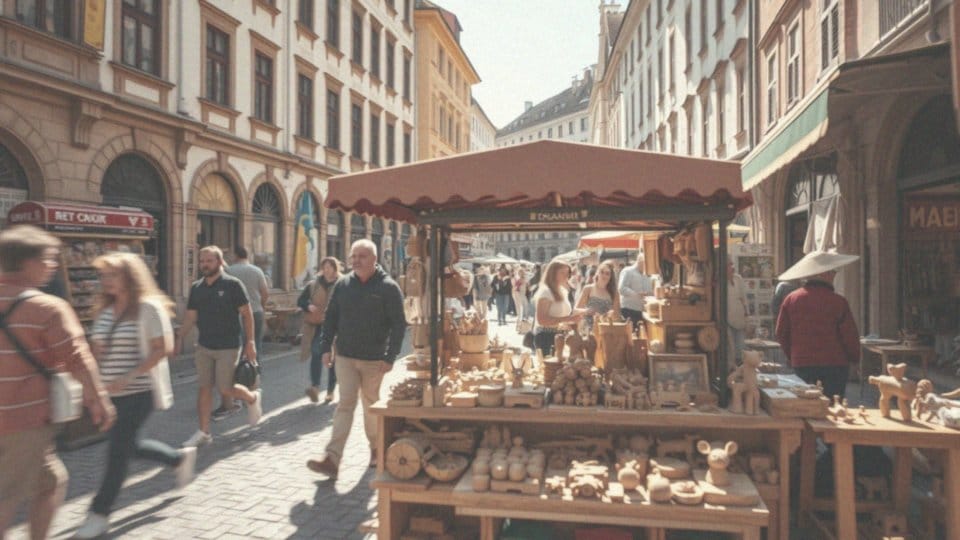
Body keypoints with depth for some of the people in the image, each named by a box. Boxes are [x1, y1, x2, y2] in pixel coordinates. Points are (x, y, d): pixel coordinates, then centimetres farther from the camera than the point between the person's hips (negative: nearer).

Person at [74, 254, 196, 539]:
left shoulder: (148, 307, -13)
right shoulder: (105, 310, 9)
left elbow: (163, 348, -16)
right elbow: (99, 350, 16)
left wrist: (129, 377, -23)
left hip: (138, 393, -8)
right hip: (112, 395, 8)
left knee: (117, 451, 0)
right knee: (128, 446, 16)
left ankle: (99, 515, 15)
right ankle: (180, 458, 37)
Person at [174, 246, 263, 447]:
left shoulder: (232, 285, -8)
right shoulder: (196, 287, 6)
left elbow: (247, 314, -7)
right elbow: (190, 317, 9)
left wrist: (250, 342, -11)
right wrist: (180, 339, -2)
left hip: (227, 347, -5)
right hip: (204, 346, 5)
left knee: (226, 389, -3)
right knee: (203, 388, 5)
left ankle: (253, 398, 27)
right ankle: (204, 432, 14)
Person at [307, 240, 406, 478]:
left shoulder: (388, 287, -7)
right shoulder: (342, 284, 4)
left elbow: (398, 324, -7)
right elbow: (331, 318, 11)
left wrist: (390, 357, -12)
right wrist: (326, 347, 3)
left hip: (374, 359, -2)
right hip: (345, 356, 2)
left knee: (371, 405, 11)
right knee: (345, 404, -3)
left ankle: (376, 449, 33)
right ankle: (332, 460, -6)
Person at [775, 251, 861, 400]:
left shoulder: (791, 299, 0)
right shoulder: (838, 301, -10)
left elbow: (781, 333, 5)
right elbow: (850, 336, -7)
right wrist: (855, 358, 11)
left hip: (801, 365, 3)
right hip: (834, 365, -3)